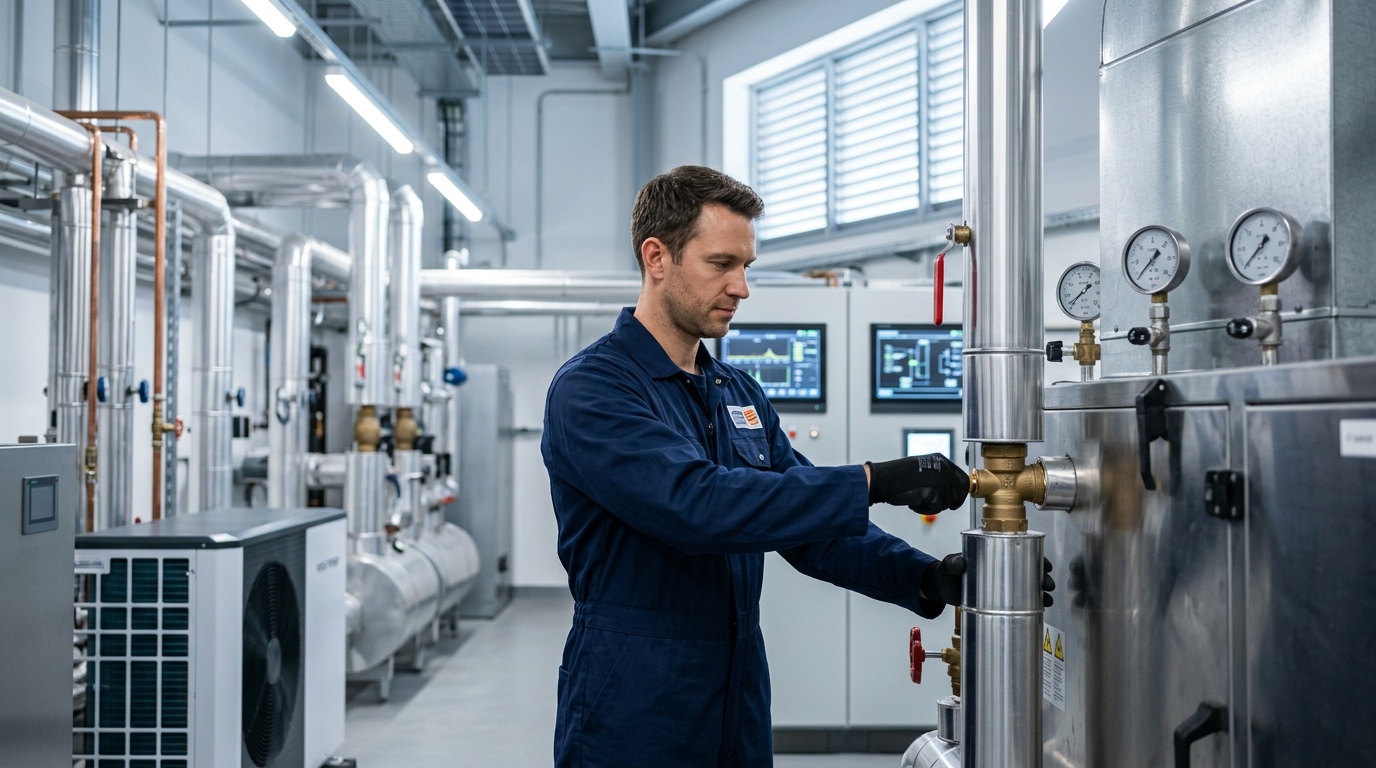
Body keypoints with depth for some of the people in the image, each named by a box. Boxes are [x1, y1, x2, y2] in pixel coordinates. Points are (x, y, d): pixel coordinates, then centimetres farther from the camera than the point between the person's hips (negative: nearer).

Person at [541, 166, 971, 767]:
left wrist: (923, 578, -6)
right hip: (635, 717, -7)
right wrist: (875, 481, -29)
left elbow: (810, 526, 11)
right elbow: (696, 505, -28)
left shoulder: (739, 394, 11)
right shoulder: (590, 390, -14)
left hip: (740, 705, 7)